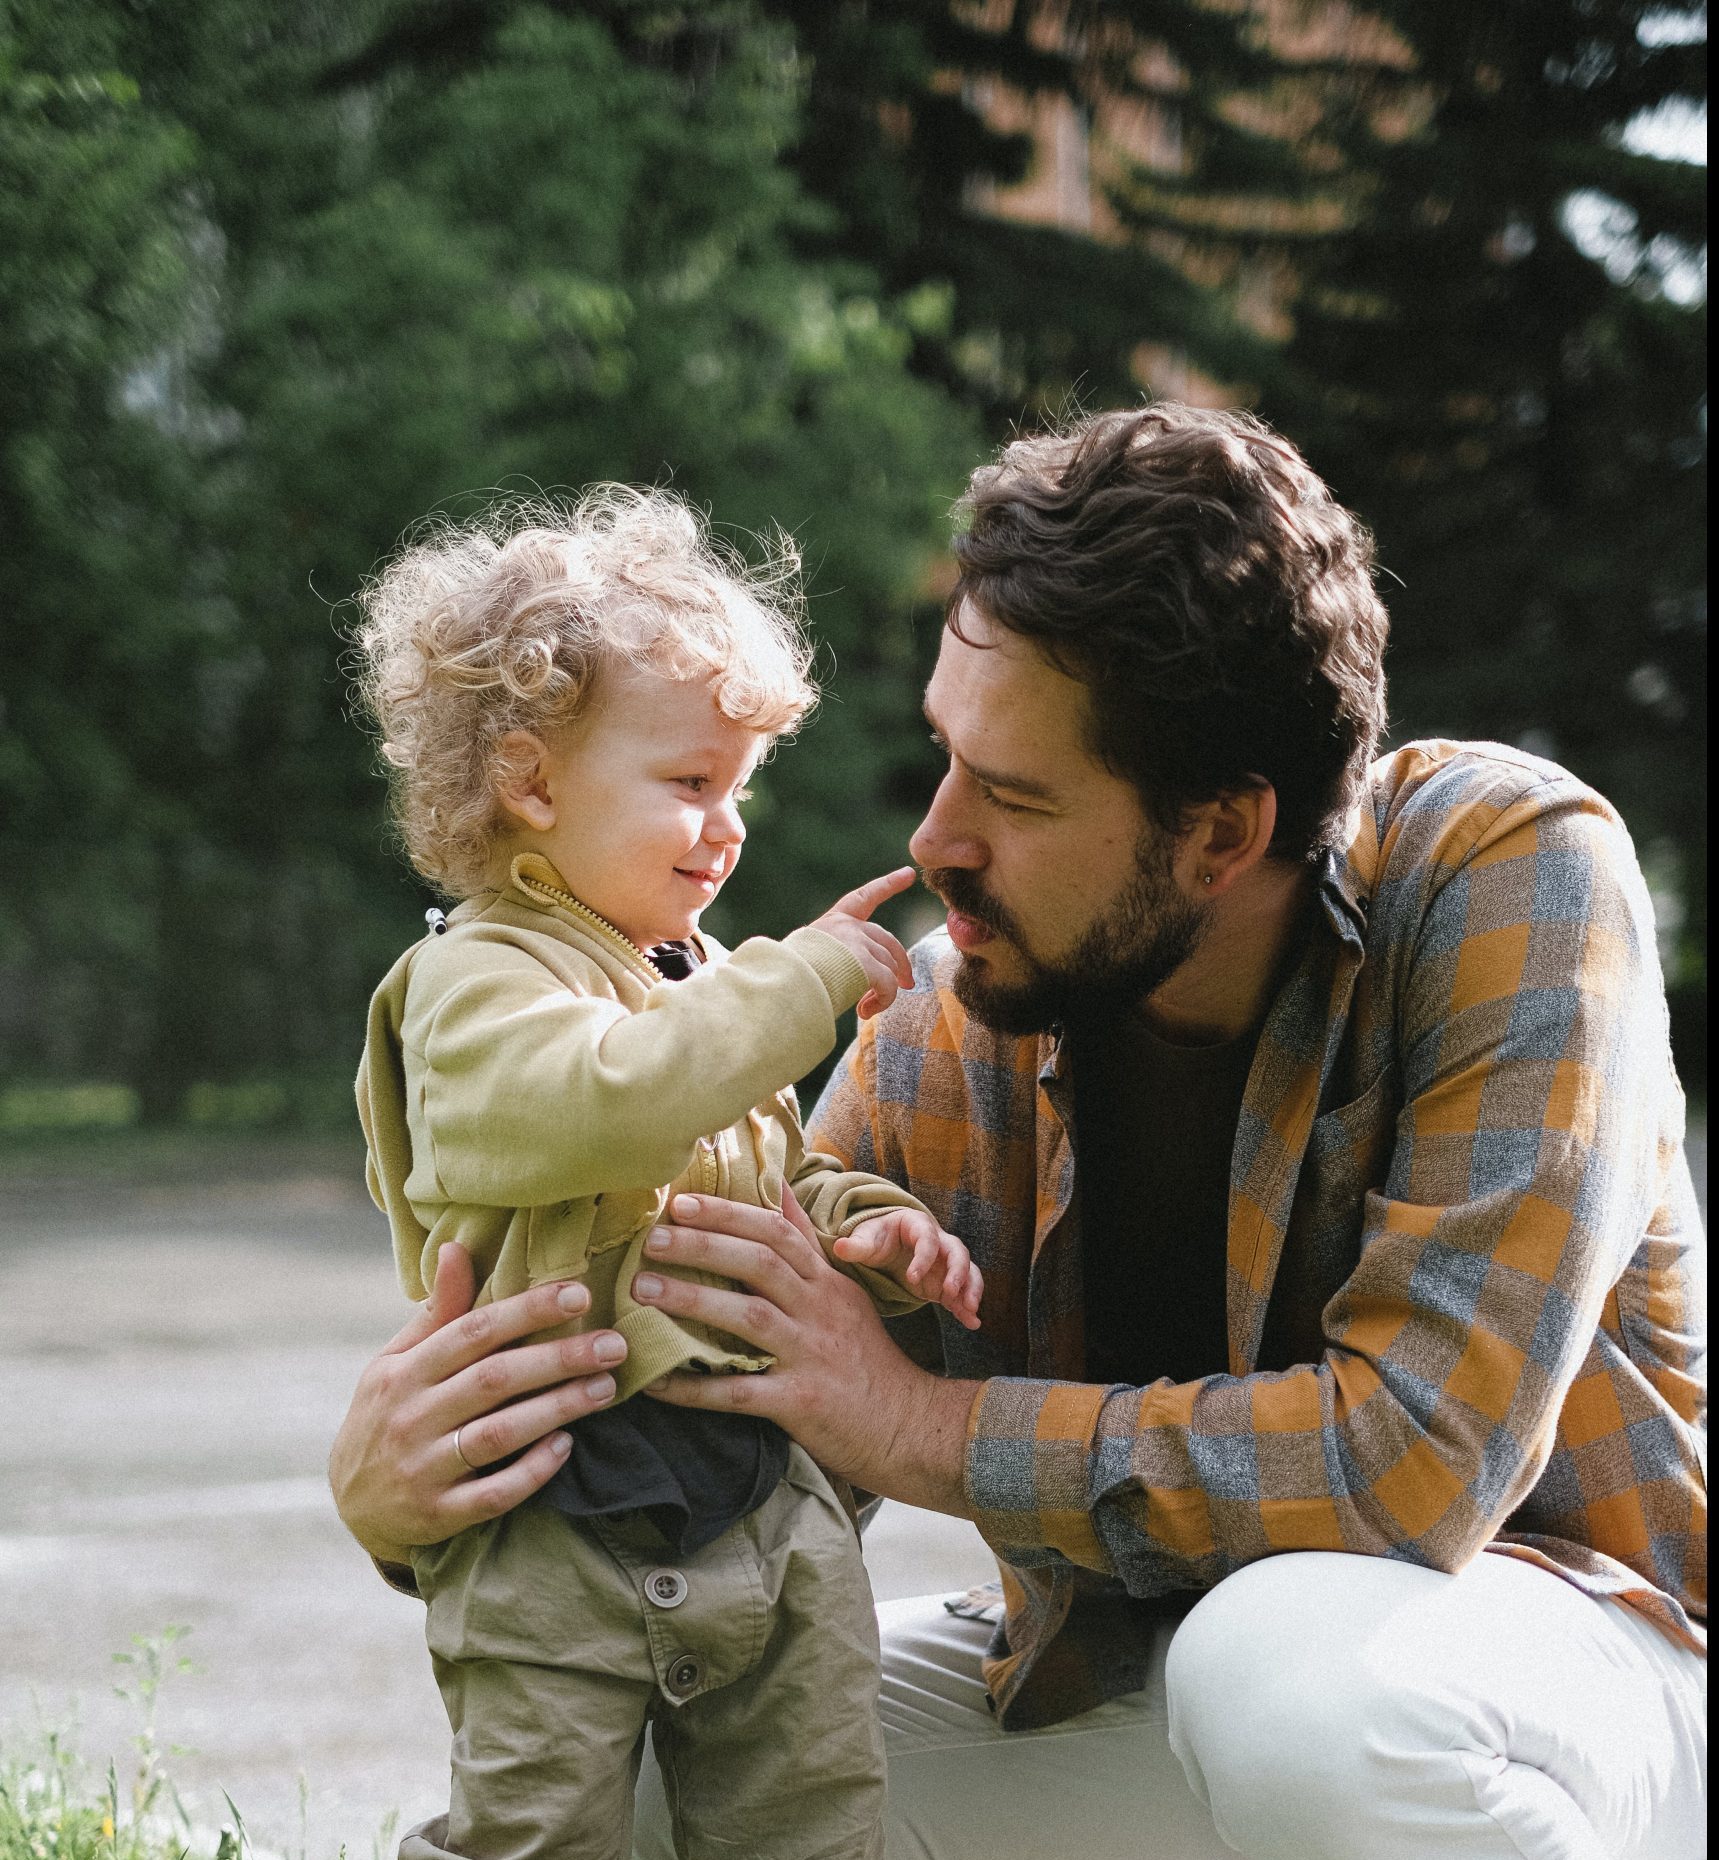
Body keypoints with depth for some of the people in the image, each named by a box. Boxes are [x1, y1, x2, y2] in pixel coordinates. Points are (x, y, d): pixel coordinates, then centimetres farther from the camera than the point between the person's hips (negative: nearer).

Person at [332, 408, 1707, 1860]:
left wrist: (923, 1423, -25)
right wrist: (403, 1483, -25)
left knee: (1299, 1666, -37)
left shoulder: (1511, 878, -22)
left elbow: (1415, 1454, -30)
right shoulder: (943, 1033, -9)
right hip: (1127, 1662, 4)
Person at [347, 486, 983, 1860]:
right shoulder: (478, 985, -11)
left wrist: (874, 1228, 4)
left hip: (764, 1490, 8)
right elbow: (609, 1102, -31)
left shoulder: (704, 986, 17)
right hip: (559, 1527, -7)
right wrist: (810, 979, -22)